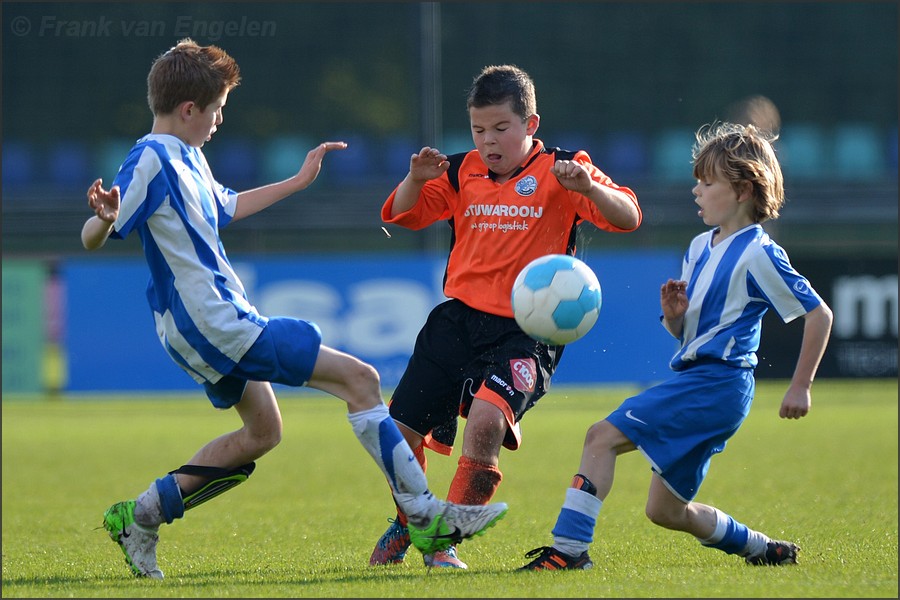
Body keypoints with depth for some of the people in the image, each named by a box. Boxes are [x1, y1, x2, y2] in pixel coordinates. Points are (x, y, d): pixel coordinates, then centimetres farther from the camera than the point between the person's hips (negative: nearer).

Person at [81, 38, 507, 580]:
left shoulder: (187, 157, 14)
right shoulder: (151, 162, -17)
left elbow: (226, 207, 33)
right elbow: (92, 239, -24)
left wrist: (299, 182, 37)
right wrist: (106, 216, -47)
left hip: (214, 323, 11)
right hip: (215, 325, -11)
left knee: (262, 433, 26)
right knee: (360, 378, -10)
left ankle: (142, 515, 21)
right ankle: (425, 518, -9)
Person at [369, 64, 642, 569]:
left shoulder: (559, 173, -2)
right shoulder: (462, 173, 9)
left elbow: (627, 218, -11)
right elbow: (402, 216, 15)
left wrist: (588, 187, -31)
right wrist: (417, 180, -7)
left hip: (524, 330, -5)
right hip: (458, 317, 5)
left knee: (487, 421, -28)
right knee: (400, 432, 3)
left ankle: (445, 542, -11)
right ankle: (408, 523, 33)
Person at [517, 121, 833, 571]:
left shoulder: (757, 255, -9)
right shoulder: (700, 248, 16)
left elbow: (819, 315, -8)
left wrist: (800, 386, -8)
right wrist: (674, 313, -3)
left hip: (716, 382, -9)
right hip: (694, 378, 9)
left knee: (602, 436, -19)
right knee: (665, 510, 12)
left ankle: (568, 549, -21)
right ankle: (762, 548, 27)